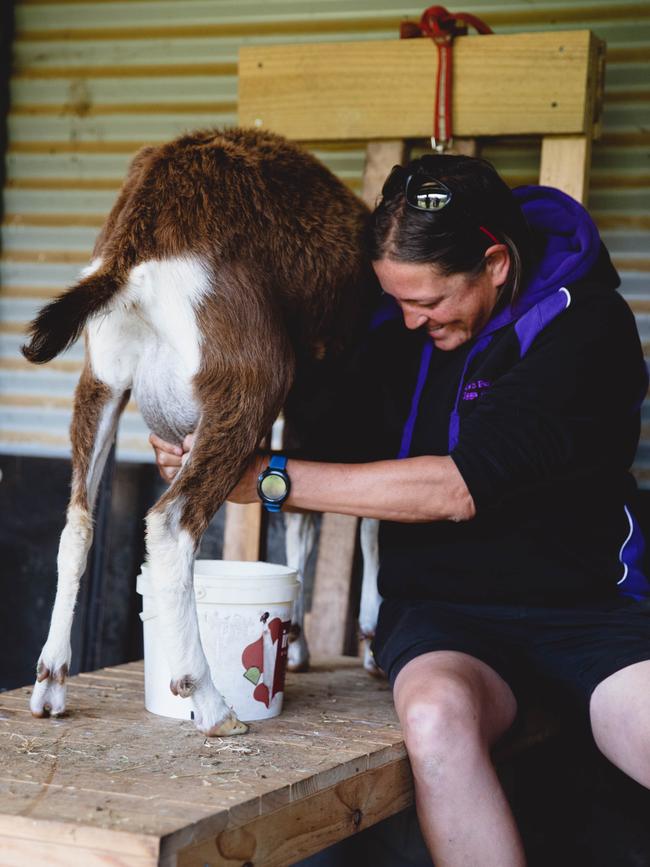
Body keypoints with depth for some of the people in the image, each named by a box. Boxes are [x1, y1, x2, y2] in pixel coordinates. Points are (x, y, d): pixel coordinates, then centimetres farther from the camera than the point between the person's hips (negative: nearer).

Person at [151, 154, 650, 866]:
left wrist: (265, 479, -17)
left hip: (584, 606, -2)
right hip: (441, 609, 2)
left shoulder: (589, 325, -11)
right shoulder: (394, 321, 4)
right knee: (436, 713, -33)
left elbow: (461, 486, -19)